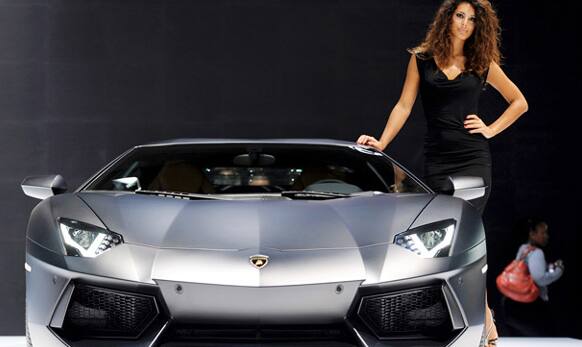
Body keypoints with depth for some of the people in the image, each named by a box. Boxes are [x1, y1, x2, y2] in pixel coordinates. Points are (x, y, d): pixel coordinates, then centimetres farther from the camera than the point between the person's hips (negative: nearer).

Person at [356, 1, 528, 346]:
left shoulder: (483, 64, 8)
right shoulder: (421, 59, 9)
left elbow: (519, 102, 16)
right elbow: (404, 106, 8)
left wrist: (491, 129, 5)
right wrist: (382, 142, -2)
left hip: (474, 158, -1)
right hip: (437, 160, 1)